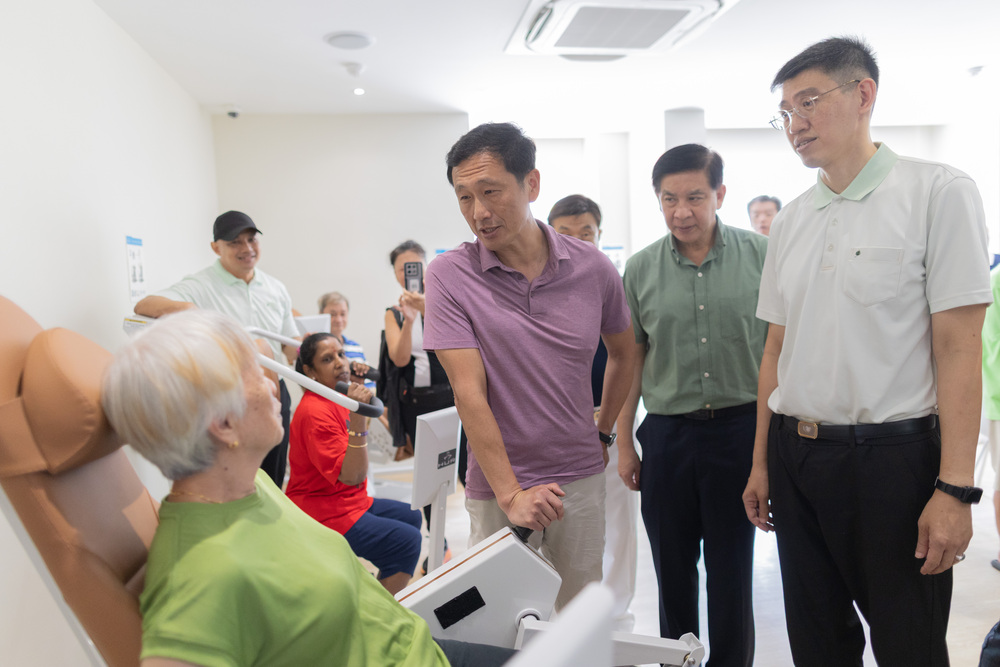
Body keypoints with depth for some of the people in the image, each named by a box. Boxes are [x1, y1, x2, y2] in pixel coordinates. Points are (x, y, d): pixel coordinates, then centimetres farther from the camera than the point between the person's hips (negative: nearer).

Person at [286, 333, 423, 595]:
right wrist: (358, 417, -40)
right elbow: (352, 475, -30)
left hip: (348, 501, 10)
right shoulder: (314, 412, -24)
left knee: (412, 517, 16)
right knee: (406, 540, -17)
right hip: (321, 513, -10)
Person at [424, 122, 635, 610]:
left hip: (582, 478, 3)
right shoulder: (449, 275, -11)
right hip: (498, 489, -2)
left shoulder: (591, 266, -2)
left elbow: (622, 351, 15)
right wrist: (511, 495, -18)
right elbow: (469, 392, -15)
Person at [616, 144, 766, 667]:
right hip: (667, 432, 2)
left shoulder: (761, 255, -1)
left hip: (741, 428, -1)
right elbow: (630, 360, 8)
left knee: (731, 566, 10)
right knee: (673, 567, 14)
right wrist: (623, 442, 7)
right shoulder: (641, 269, 3)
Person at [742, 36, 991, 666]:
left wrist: (955, 489, -15)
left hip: (892, 455, -5)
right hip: (795, 456, 5)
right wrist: (762, 464, 11)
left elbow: (958, 347, -11)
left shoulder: (939, 193, -6)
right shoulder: (790, 221, 9)